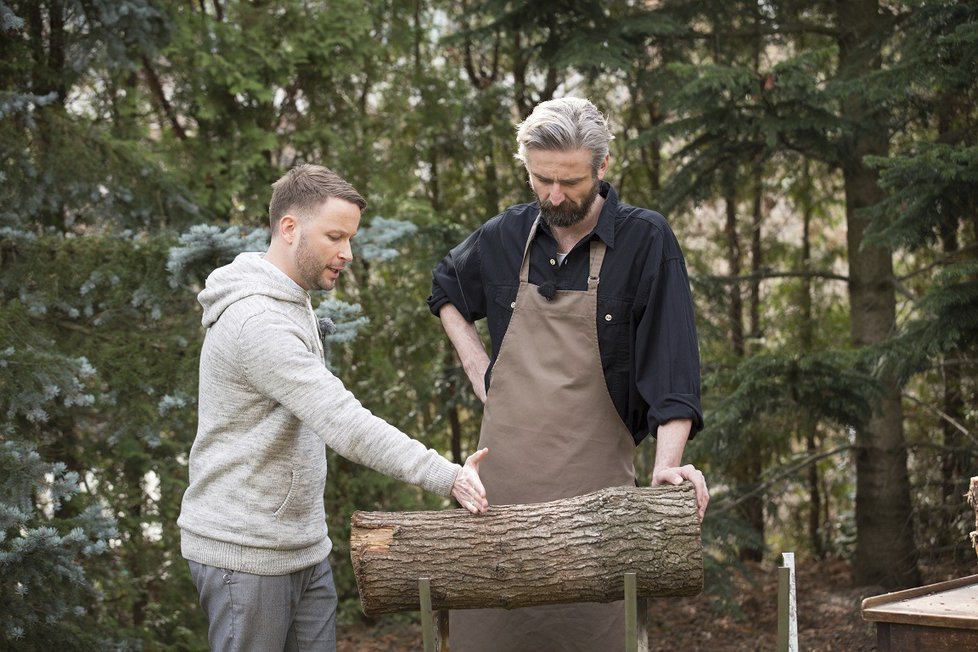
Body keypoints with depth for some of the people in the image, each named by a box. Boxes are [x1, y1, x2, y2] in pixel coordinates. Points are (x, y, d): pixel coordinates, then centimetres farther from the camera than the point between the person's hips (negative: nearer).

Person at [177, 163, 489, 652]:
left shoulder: (291, 302, 13)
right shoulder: (257, 322, -22)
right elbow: (346, 425, -29)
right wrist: (447, 477, -32)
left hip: (306, 550, 9)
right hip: (246, 556, -9)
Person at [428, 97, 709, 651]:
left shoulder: (645, 241, -5)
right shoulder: (503, 238, 8)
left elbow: (671, 362, -11)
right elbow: (446, 292, 29)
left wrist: (668, 463, -23)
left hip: (595, 481, -3)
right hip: (503, 472, 4)